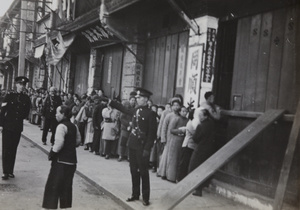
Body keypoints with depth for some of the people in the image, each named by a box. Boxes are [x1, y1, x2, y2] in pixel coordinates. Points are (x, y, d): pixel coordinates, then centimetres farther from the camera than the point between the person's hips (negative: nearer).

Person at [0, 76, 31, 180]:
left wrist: (21, 117, -3)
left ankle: (10, 171, 16)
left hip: (18, 127, 2)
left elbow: (26, 113, 12)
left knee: (13, 149, 8)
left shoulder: (26, 99, 3)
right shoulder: (9, 96, -2)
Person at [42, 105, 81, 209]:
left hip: (61, 160, -8)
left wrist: (52, 153, -12)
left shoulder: (61, 126, -15)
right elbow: (78, 140, 15)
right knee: (67, 186, 15)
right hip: (72, 160, 8)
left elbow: (59, 143, -23)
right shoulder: (74, 126, 9)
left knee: (53, 185, 2)